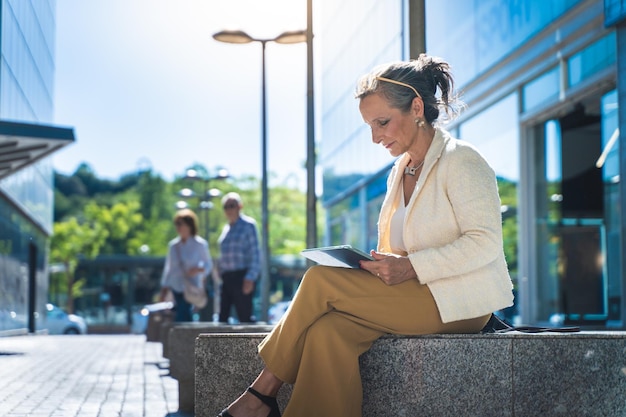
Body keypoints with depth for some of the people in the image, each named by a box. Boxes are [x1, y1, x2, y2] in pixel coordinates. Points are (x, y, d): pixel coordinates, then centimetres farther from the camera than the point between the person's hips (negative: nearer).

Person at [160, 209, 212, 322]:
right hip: (176, 288, 4)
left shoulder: (199, 244, -3)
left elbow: (208, 264, 5)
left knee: (181, 318, -13)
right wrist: (164, 289, 11)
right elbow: (168, 268, 13)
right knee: (186, 317, 3)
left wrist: (199, 269, -16)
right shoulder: (173, 245, 8)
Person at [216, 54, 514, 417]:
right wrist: (381, 266, -2)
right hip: (417, 297, 7)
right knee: (328, 331, -25)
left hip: (460, 303, -7)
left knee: (322, 281, -19)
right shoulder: (400, 172, 18)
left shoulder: (461, 161, -7)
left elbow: (486, 243, -16)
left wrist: (410, 267, -24)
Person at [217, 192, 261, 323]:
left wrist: (250, 278, -16)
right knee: (222, 316, 4)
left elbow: (255, 253, -9)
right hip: (227, 277, 7)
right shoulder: (226, 227, 18)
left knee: (245, 317, -8)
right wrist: (220, 272, 13)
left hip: (241, 276, -7)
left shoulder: (248, 224, -4)